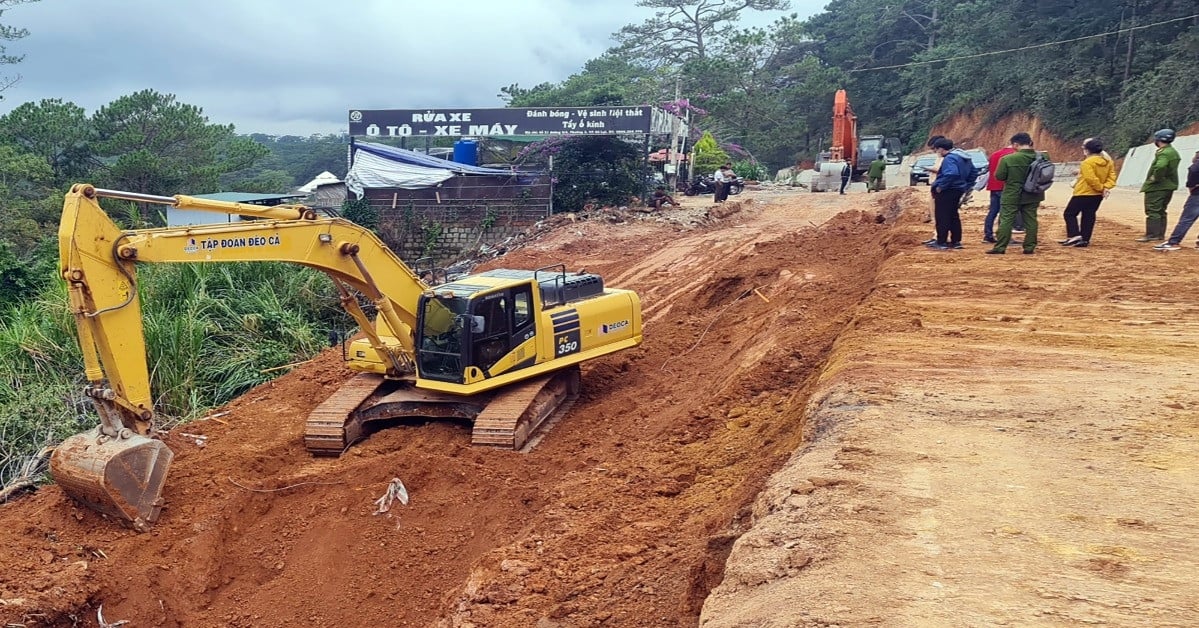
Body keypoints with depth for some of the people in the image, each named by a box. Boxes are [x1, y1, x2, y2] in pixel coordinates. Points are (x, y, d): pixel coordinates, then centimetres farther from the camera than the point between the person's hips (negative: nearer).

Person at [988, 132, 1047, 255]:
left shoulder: (1008, 159, -18)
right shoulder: (1042, 157, -3)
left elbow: (999, 176, -10)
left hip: (1011, 196, -4)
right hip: (1033, 195, 4)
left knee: (1006, 221, 1)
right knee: (1031, 220, 11)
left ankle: (1000, 248, 1)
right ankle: (1029, 247, 13)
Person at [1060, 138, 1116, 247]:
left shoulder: (1087, 162, -19)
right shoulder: (1108, 161, 8)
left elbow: (1091, 179, -25)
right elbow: (1112, 176, 4)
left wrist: (1101, 188, -12)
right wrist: (1106, 187, -7)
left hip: (1083, 193, -8)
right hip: (1098, 195, 8)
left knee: (1069, 213, 1)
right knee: (1089, 216, 13)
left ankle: (1074, 235, -13)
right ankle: (1085, 239, 13)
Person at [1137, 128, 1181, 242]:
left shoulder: (1164, 153, -19)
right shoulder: (1173, 152, 15)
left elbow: (1160, 166, -38)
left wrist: (1155, 178, -23)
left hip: (1157, 186, -10)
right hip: (1168, 185, 10)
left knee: (1152, 211, -7)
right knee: (1161, 211, 17)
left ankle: (1151, 235, -9)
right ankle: (1160, 234, 21)